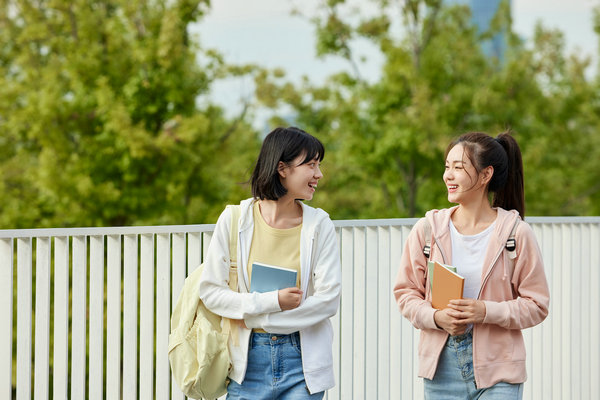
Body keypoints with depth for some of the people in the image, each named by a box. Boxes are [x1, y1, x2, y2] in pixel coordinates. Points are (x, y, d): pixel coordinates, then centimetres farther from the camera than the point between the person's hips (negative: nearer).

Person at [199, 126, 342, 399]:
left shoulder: (319, 225, 0)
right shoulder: (234, 220, -1)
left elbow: (328, 299, -8)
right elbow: (210, 291, -4)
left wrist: (254, 316, -10)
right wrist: (272, 301, -15)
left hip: (301, 361, 0)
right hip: (249, 361, 0)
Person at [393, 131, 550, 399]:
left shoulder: (516, 233, -4)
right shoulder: (427, 229, 3)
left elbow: (536, 305, -2)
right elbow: (405, 292, 7)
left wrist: (487, 312, -17)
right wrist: (436, 317, -12)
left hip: (498, 371, -2)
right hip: (442, 366, 2)